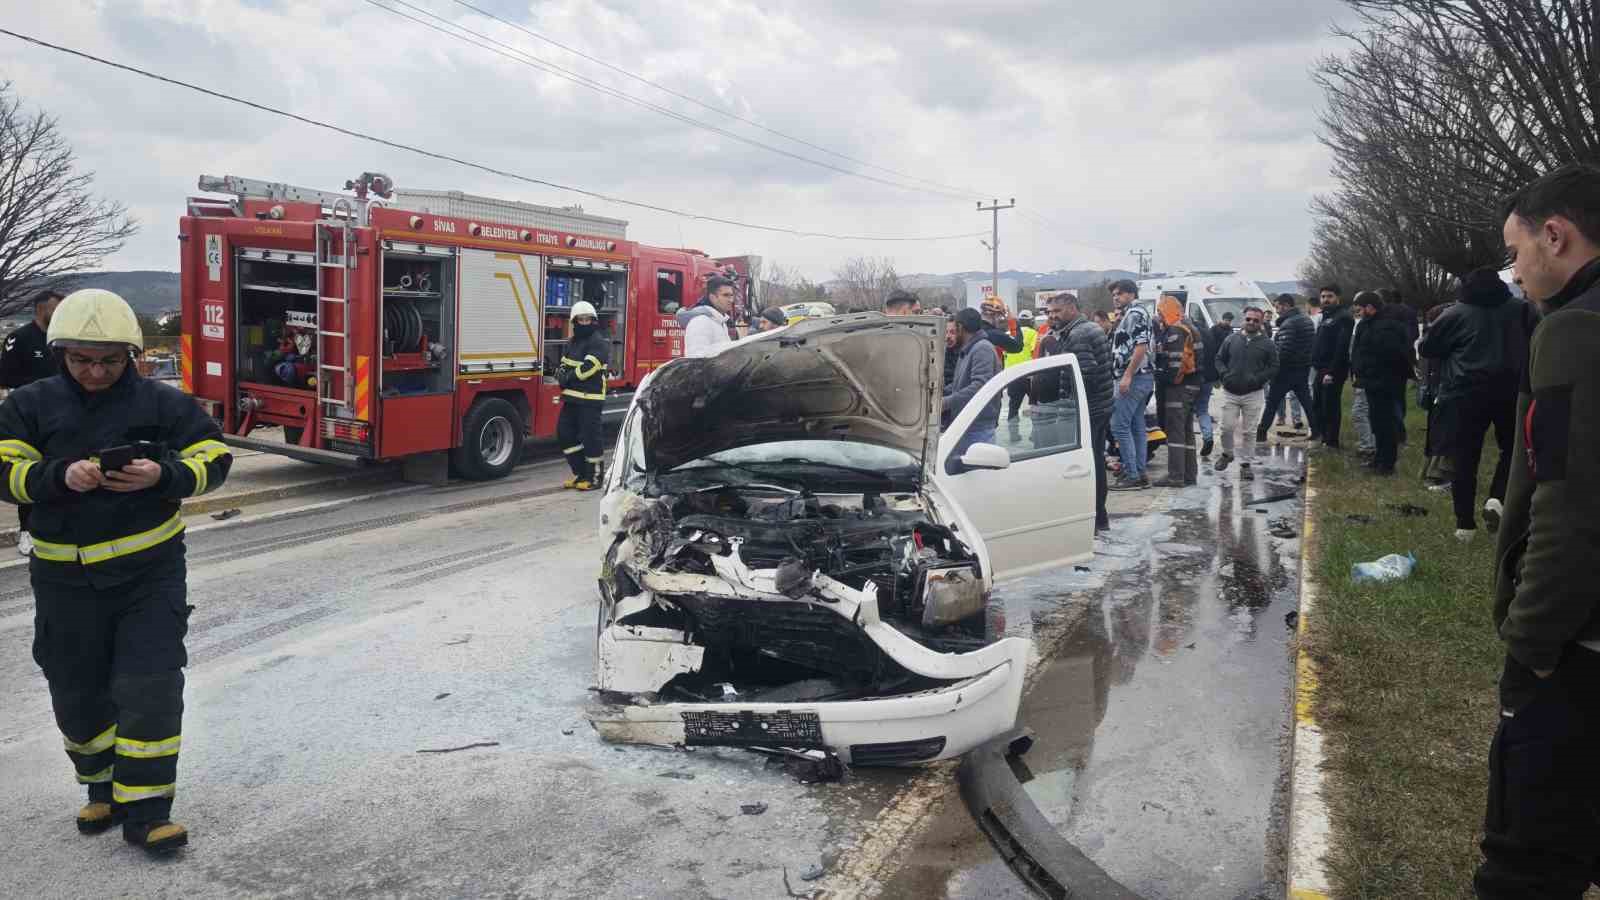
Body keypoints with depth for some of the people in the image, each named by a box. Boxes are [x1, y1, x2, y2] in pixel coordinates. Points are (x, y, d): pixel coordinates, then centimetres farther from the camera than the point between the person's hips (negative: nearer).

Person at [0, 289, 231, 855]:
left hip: (150, 573, -2)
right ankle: (104, 789, 37)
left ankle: (145, 811, 4)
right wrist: (60, 476, -25)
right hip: (66, 579, 2)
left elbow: (214, 460, -3)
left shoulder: (164, 403, -3)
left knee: (150, 691, -6)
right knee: (78, 696, 15)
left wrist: (163, 475, -22)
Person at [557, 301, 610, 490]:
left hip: (590, 398, -9)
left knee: (590, 437, -5)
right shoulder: (574, 342, 18)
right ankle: (580, 473, 19)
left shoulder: (599, 341, -9)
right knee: (565, 432, 9)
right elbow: (565, 363, 20)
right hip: (572, 397, 9)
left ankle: (594, 477, 6)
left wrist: (568, 377, -12)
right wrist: (562, 373, -3)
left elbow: (589, 367, -19)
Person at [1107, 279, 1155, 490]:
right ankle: (1140, 473, 16)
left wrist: (1127, 375, -24)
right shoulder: (1131, 315, 20)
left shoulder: (1134, 313, -11)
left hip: (1133, 377, -11)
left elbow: (1141, 346, -21)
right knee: (1137, 426, 12)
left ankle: (1131, 476, -10)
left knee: (1119, 426, -10)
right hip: (1142, 378, 11)